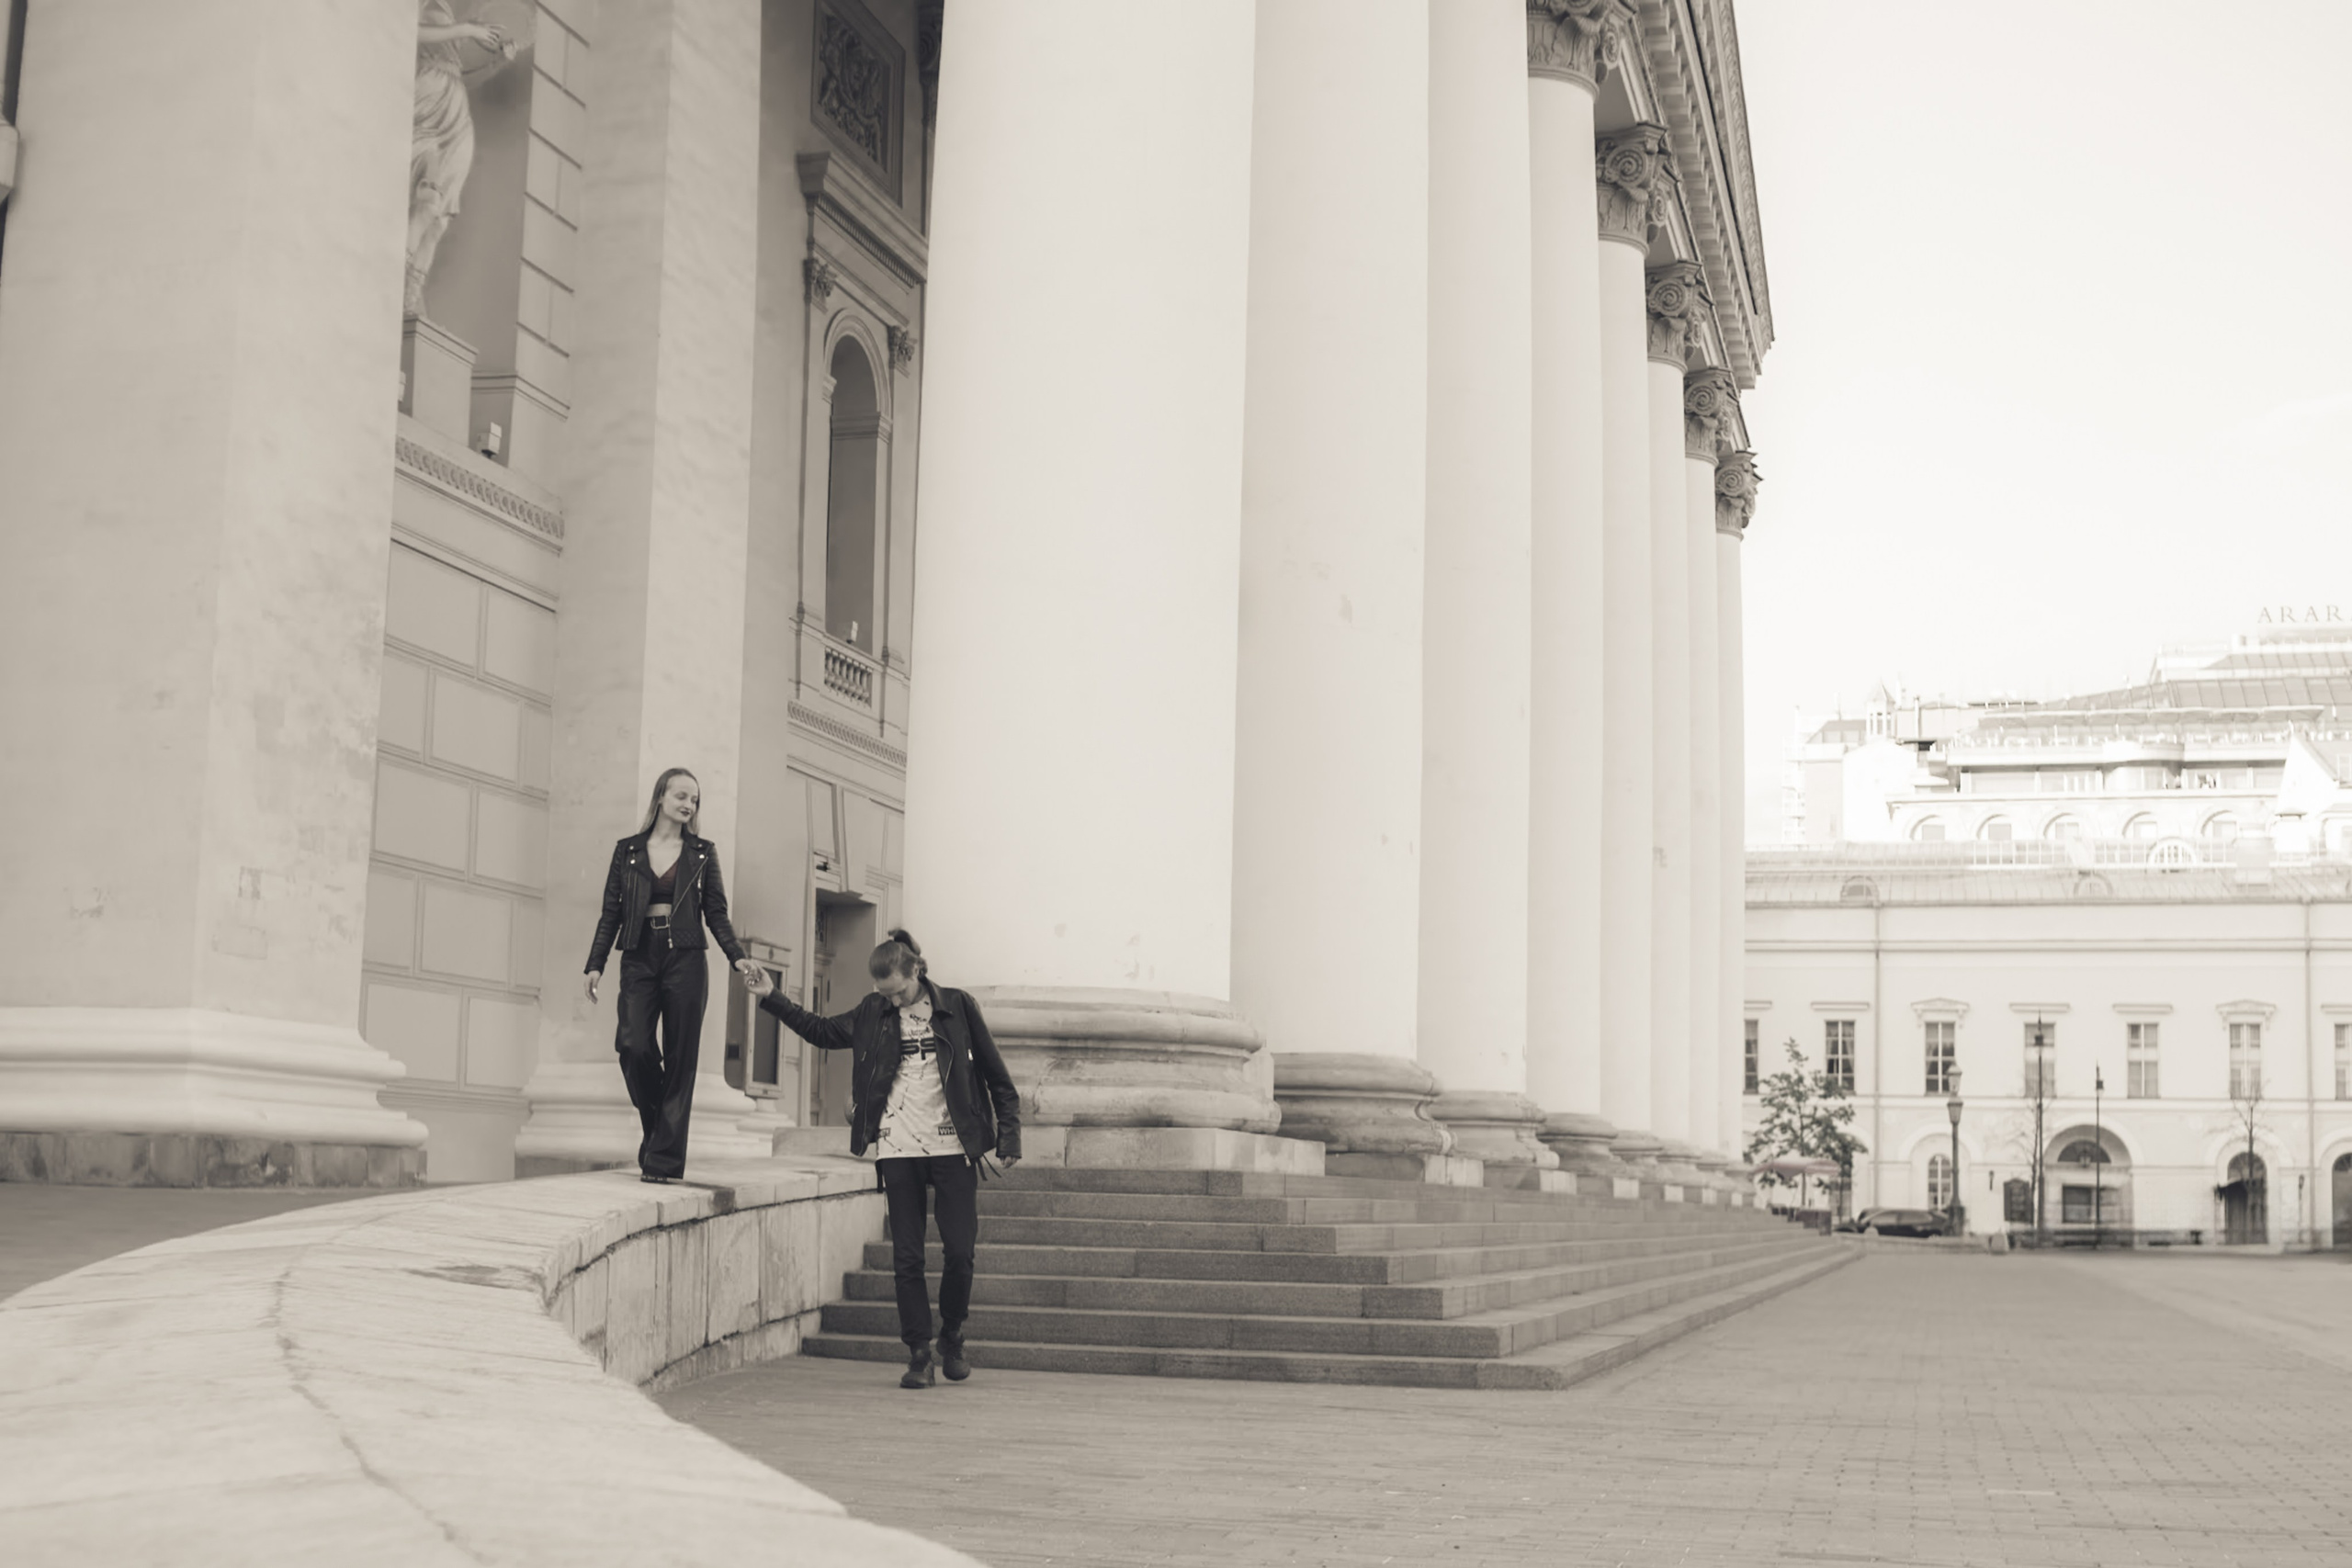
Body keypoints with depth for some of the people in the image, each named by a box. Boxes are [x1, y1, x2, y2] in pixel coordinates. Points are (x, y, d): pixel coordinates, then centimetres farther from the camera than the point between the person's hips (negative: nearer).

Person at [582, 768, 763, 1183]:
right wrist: (595, 964, 0)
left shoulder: (702, 853, 10)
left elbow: (716, 914, 9)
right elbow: (611, 913, 9)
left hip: (686, 962, 0)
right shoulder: (627, 850, 11)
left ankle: (664, 1159, -1)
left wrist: (738, 956, -5)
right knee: (633, 1045, -17)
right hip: (639, 961, 0)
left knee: (679, 1060, -4)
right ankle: (655, 1125, 9)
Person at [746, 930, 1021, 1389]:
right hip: (898, 1149, 2)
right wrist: (773, 999, 13)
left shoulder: (957, 1007, 0)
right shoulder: (872, 1014, 7)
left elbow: (996, 1076, 4)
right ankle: (919, 1356, 6)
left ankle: (952, 1341, 19)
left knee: (960, 1251, -3)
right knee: (907, 1257, 0)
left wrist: (1008, 1135, 1)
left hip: (952, 1147, -2)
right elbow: (819, 1030, 21)